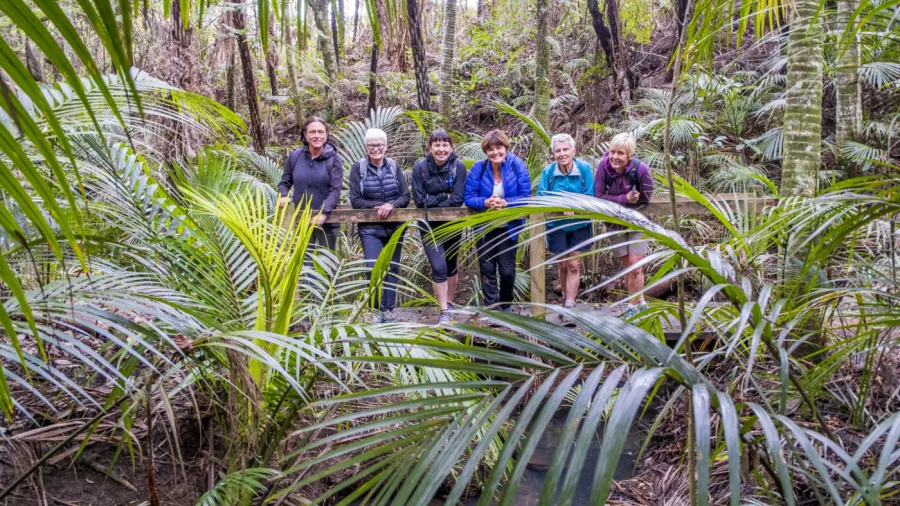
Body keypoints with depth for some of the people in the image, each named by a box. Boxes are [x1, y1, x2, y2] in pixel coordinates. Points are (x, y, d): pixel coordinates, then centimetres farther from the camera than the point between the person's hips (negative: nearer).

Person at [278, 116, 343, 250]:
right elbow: (285, 182, 13)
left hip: (327, 222, -2)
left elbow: (335, 190, -12)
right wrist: (283, 196, -9)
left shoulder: (334, 159, -5)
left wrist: (323, 213, -24)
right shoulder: (295, 156, 3)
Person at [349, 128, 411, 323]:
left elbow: (406, 196, 0)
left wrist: (391, 205, -19)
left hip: (395, 227, 3)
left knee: (392, 268, 8)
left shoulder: (394, 167, 3)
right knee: (374, 269, -12)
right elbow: (355, 200, -6)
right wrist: (377, 206, -19)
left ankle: (389, 310, 18)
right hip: (370, 228, -2)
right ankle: (378, 310, 3)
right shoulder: (358, 168, -3)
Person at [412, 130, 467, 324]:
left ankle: (449, 304, 35)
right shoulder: (420, 167, -13)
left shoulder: (458, 167, -13)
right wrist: (444, 196, -16)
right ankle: (444, 313, -2)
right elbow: (419, 200, -15)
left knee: (451, 264, 15)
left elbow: (457, 199, -18)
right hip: (430, 226, -1)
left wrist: (433, 201, -16)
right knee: (438, 267, -12)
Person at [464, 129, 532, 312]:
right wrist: (485, 203, -30)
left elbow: (526, 196, -14)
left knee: (507, 270, 6)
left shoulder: (517, 165, -13)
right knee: (487, 269, 4)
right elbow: (469, 197, -11)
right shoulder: (479, 168, -10)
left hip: (509, 227, -1)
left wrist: (506, 203, -31)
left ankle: (505, 306, 31)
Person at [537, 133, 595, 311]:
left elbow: (590, 196, -14)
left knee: (574, 265, 0)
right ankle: (566, 296, 34)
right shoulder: (548, 171, -10)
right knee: (562, 265, 13)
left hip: (580, 225, -1)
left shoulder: (585, 168, -13)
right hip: (557, 225, 1)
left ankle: (569, 304, 2)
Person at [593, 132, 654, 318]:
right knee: (626, 265, 13)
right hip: (616, 223, 3)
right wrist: (625, 199, -29)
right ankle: (640, 302, 30)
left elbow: (646, 197, -16)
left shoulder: (640, 169, -25)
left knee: (635, 266, -7)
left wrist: (615, 201, -19)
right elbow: (598, 196, -19)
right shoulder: (604, 166, -20)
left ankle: (633, 307, 10)